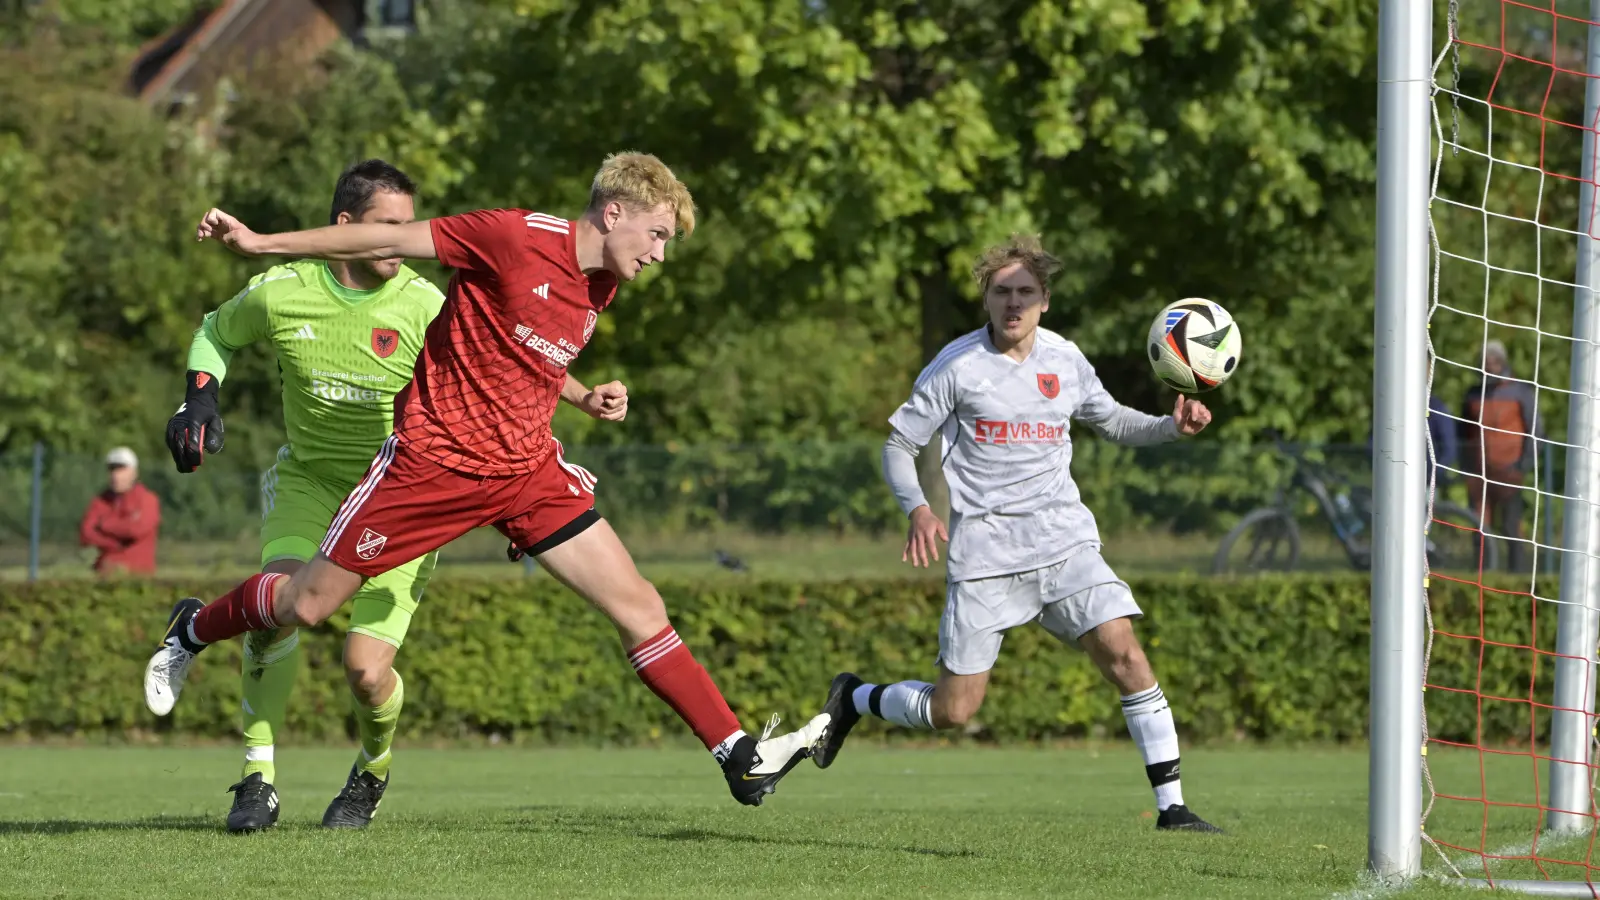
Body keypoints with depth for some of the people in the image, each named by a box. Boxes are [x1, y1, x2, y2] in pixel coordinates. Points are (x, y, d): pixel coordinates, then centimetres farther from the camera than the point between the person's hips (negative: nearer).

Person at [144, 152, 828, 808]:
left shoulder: (599, 287, 6)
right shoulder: (518, 238, -18)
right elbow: (392, 241, -12)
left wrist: (587, 398, 4)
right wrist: (261, 244, -9)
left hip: (528, 470, 6)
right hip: (434, 458, -6)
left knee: (638, 606, -5)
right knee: (309, 604, 2)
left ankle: (740, 758, -5)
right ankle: (193, 630, 32)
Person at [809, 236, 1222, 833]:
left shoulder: (1065, 360, 7)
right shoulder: (958, 365, -4)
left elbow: (1110, 420, 25)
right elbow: (899, 443, 1)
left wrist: (1172, 426, 6)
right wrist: (917, 509, -17)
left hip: (1064, 543, 3)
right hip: (985, 554, -3)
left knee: (1126, 657, -16)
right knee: (953, 711, -2)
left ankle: (1171, 807, -11)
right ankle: (854, 699, 29)